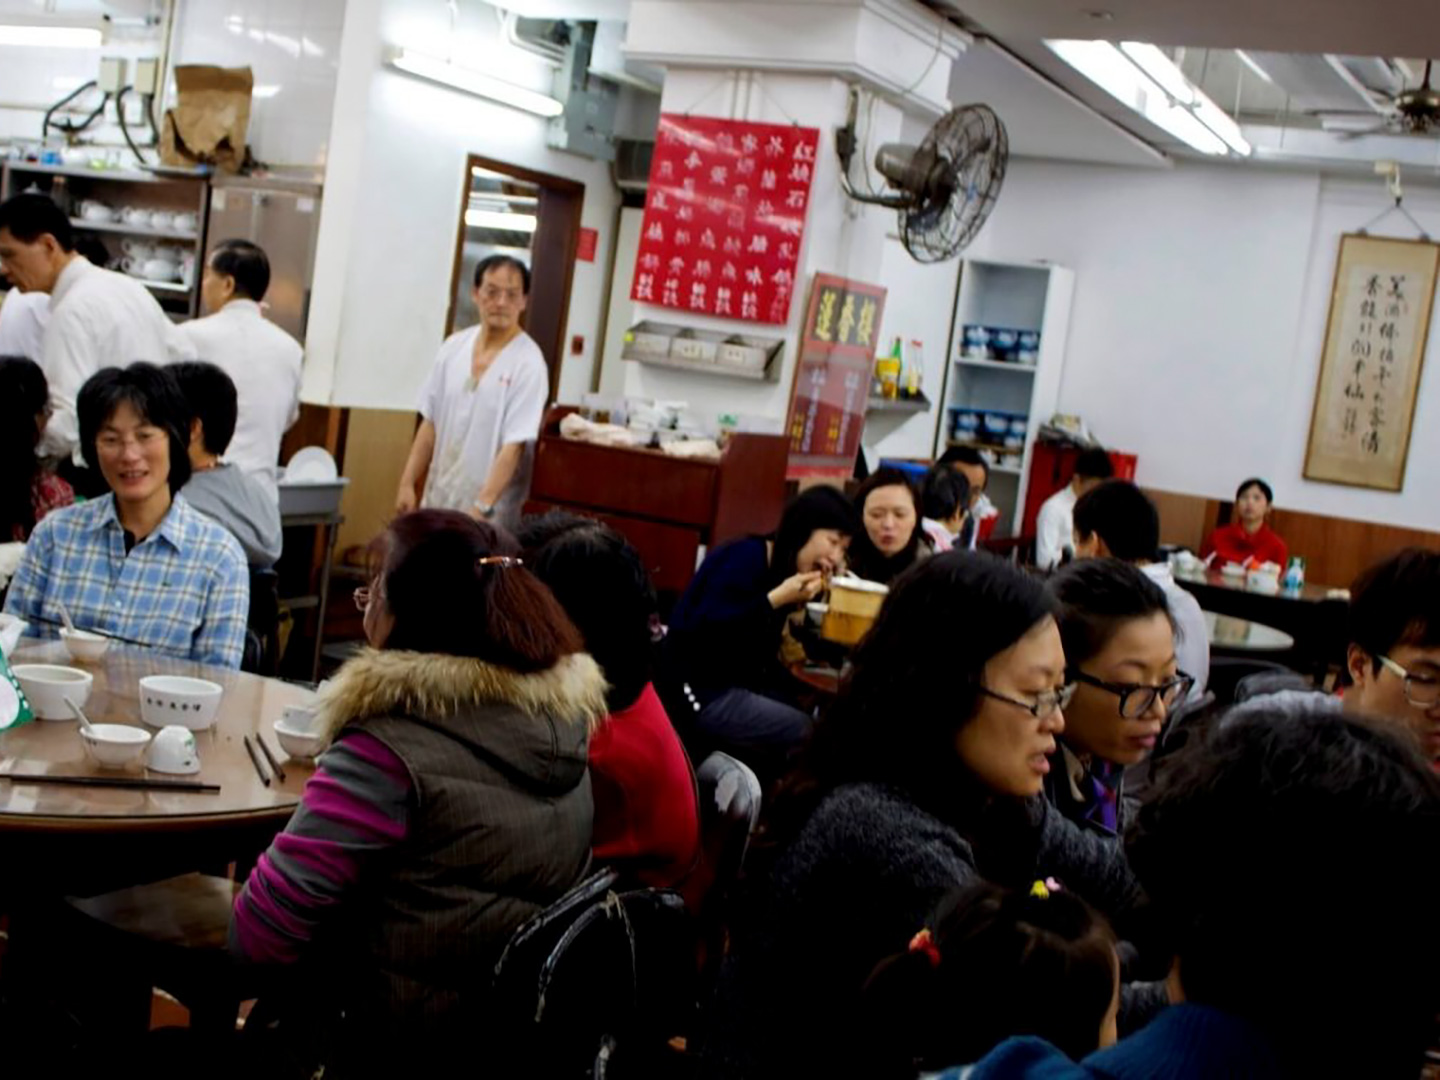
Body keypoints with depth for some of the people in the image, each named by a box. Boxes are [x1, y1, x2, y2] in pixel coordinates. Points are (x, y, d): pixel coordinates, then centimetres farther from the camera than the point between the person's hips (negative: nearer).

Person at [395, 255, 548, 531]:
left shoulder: (528, 364, -13)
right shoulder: (454, 346, 5)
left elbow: (514, 446, -18)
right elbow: (430, 423, 10)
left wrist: (482, 507, -23)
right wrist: (408, 482, 7)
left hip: (490, 514, -6)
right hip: (438, 500, 6)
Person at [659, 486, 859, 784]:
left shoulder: (781, 569, 9)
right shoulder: (746, 557, -14)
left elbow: (760, 659, 6)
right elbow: (703, 630, -27)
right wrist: (775, 600, -24)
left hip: (732, 687, 9)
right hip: (696, 693, -9)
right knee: (811, 735, -16)